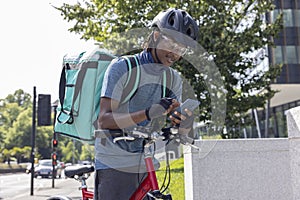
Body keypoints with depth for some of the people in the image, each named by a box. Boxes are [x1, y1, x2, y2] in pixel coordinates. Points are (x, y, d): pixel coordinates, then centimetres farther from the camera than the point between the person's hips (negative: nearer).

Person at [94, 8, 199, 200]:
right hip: (115, 165, -5)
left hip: (147, 166, 5)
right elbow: (104, 120, -19)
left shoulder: (174, 79, 7)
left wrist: (185, 123, -21)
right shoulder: (122, 67, -9)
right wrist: (148, 113, -33)